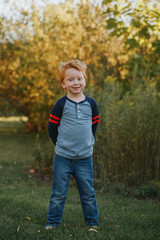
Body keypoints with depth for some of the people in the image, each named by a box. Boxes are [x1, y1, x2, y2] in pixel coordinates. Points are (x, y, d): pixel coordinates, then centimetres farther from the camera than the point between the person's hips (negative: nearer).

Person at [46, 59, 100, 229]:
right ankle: (53, 221, 20)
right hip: (62, 157, -2)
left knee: (88, 192, 9)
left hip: (85, 158, 2)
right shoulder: (61, 104, -5)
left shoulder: (91, 104, 3)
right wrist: (61, 145, 5)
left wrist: (87, 143, 12)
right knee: (59, 192, 6)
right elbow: (52, 127, 2)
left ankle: (92, 221, 23)